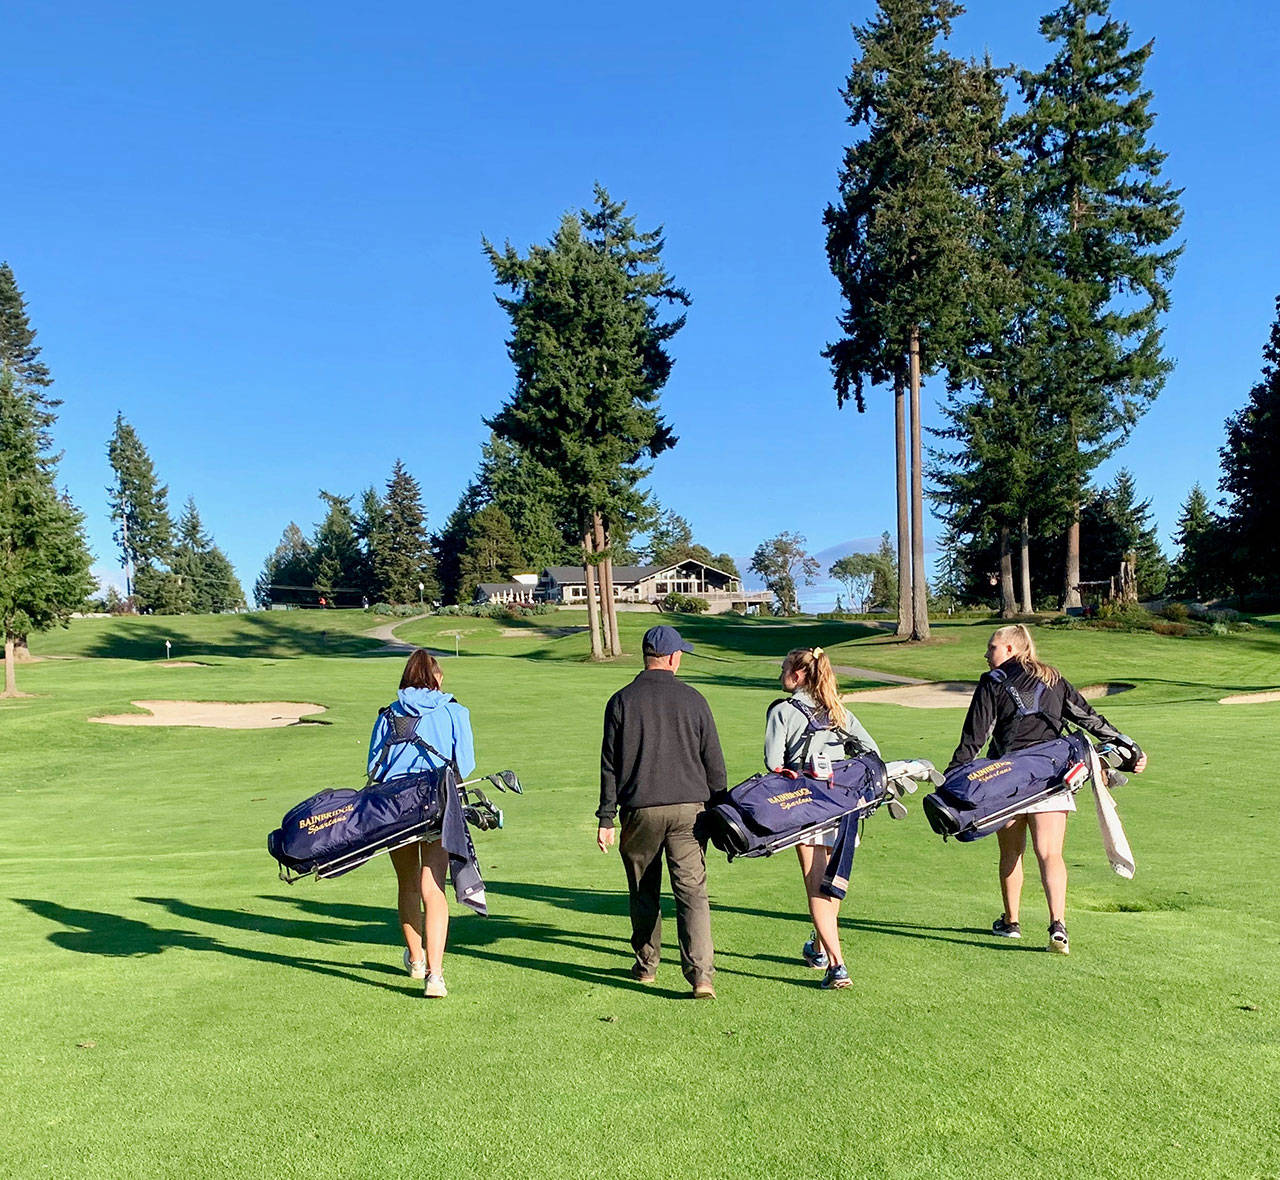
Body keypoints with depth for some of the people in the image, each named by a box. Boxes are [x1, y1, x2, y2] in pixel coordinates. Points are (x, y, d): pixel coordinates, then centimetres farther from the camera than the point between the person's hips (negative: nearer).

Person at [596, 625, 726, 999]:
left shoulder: (622, 701, 0)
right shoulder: (693, 699, 2)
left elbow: (610, 765, 0)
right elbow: (713, 761, 5)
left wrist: (606, 818, 4)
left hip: (640, 810, 0)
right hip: (688, 808, 0)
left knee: (643, 891, 16)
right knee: (692, 891, 1)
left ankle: (646, 964, 29)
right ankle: (701, 973, -8)